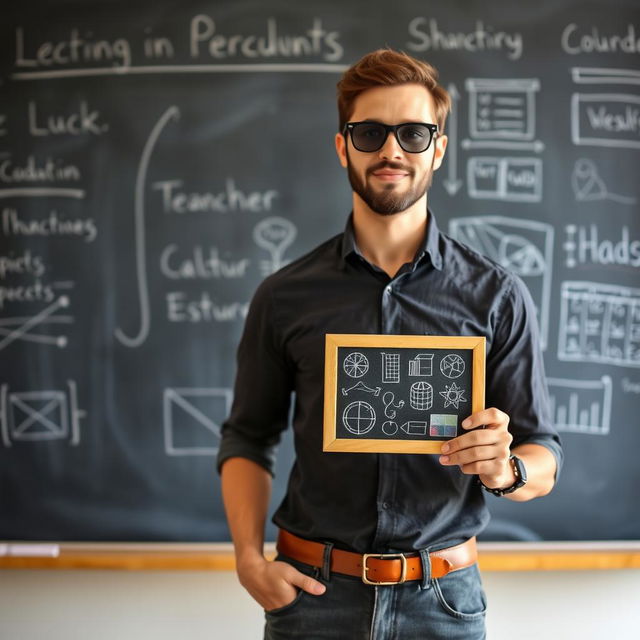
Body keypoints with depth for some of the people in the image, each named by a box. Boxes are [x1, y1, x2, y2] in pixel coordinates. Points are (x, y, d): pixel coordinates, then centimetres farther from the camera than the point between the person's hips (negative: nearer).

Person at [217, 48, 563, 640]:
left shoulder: (497, 297, -3)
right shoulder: (284, 297, -1)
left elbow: (543, 457, 0)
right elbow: (248, 439, 6)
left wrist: (505, 469, -21)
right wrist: (249, 557, -7)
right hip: (313, 592, 0)